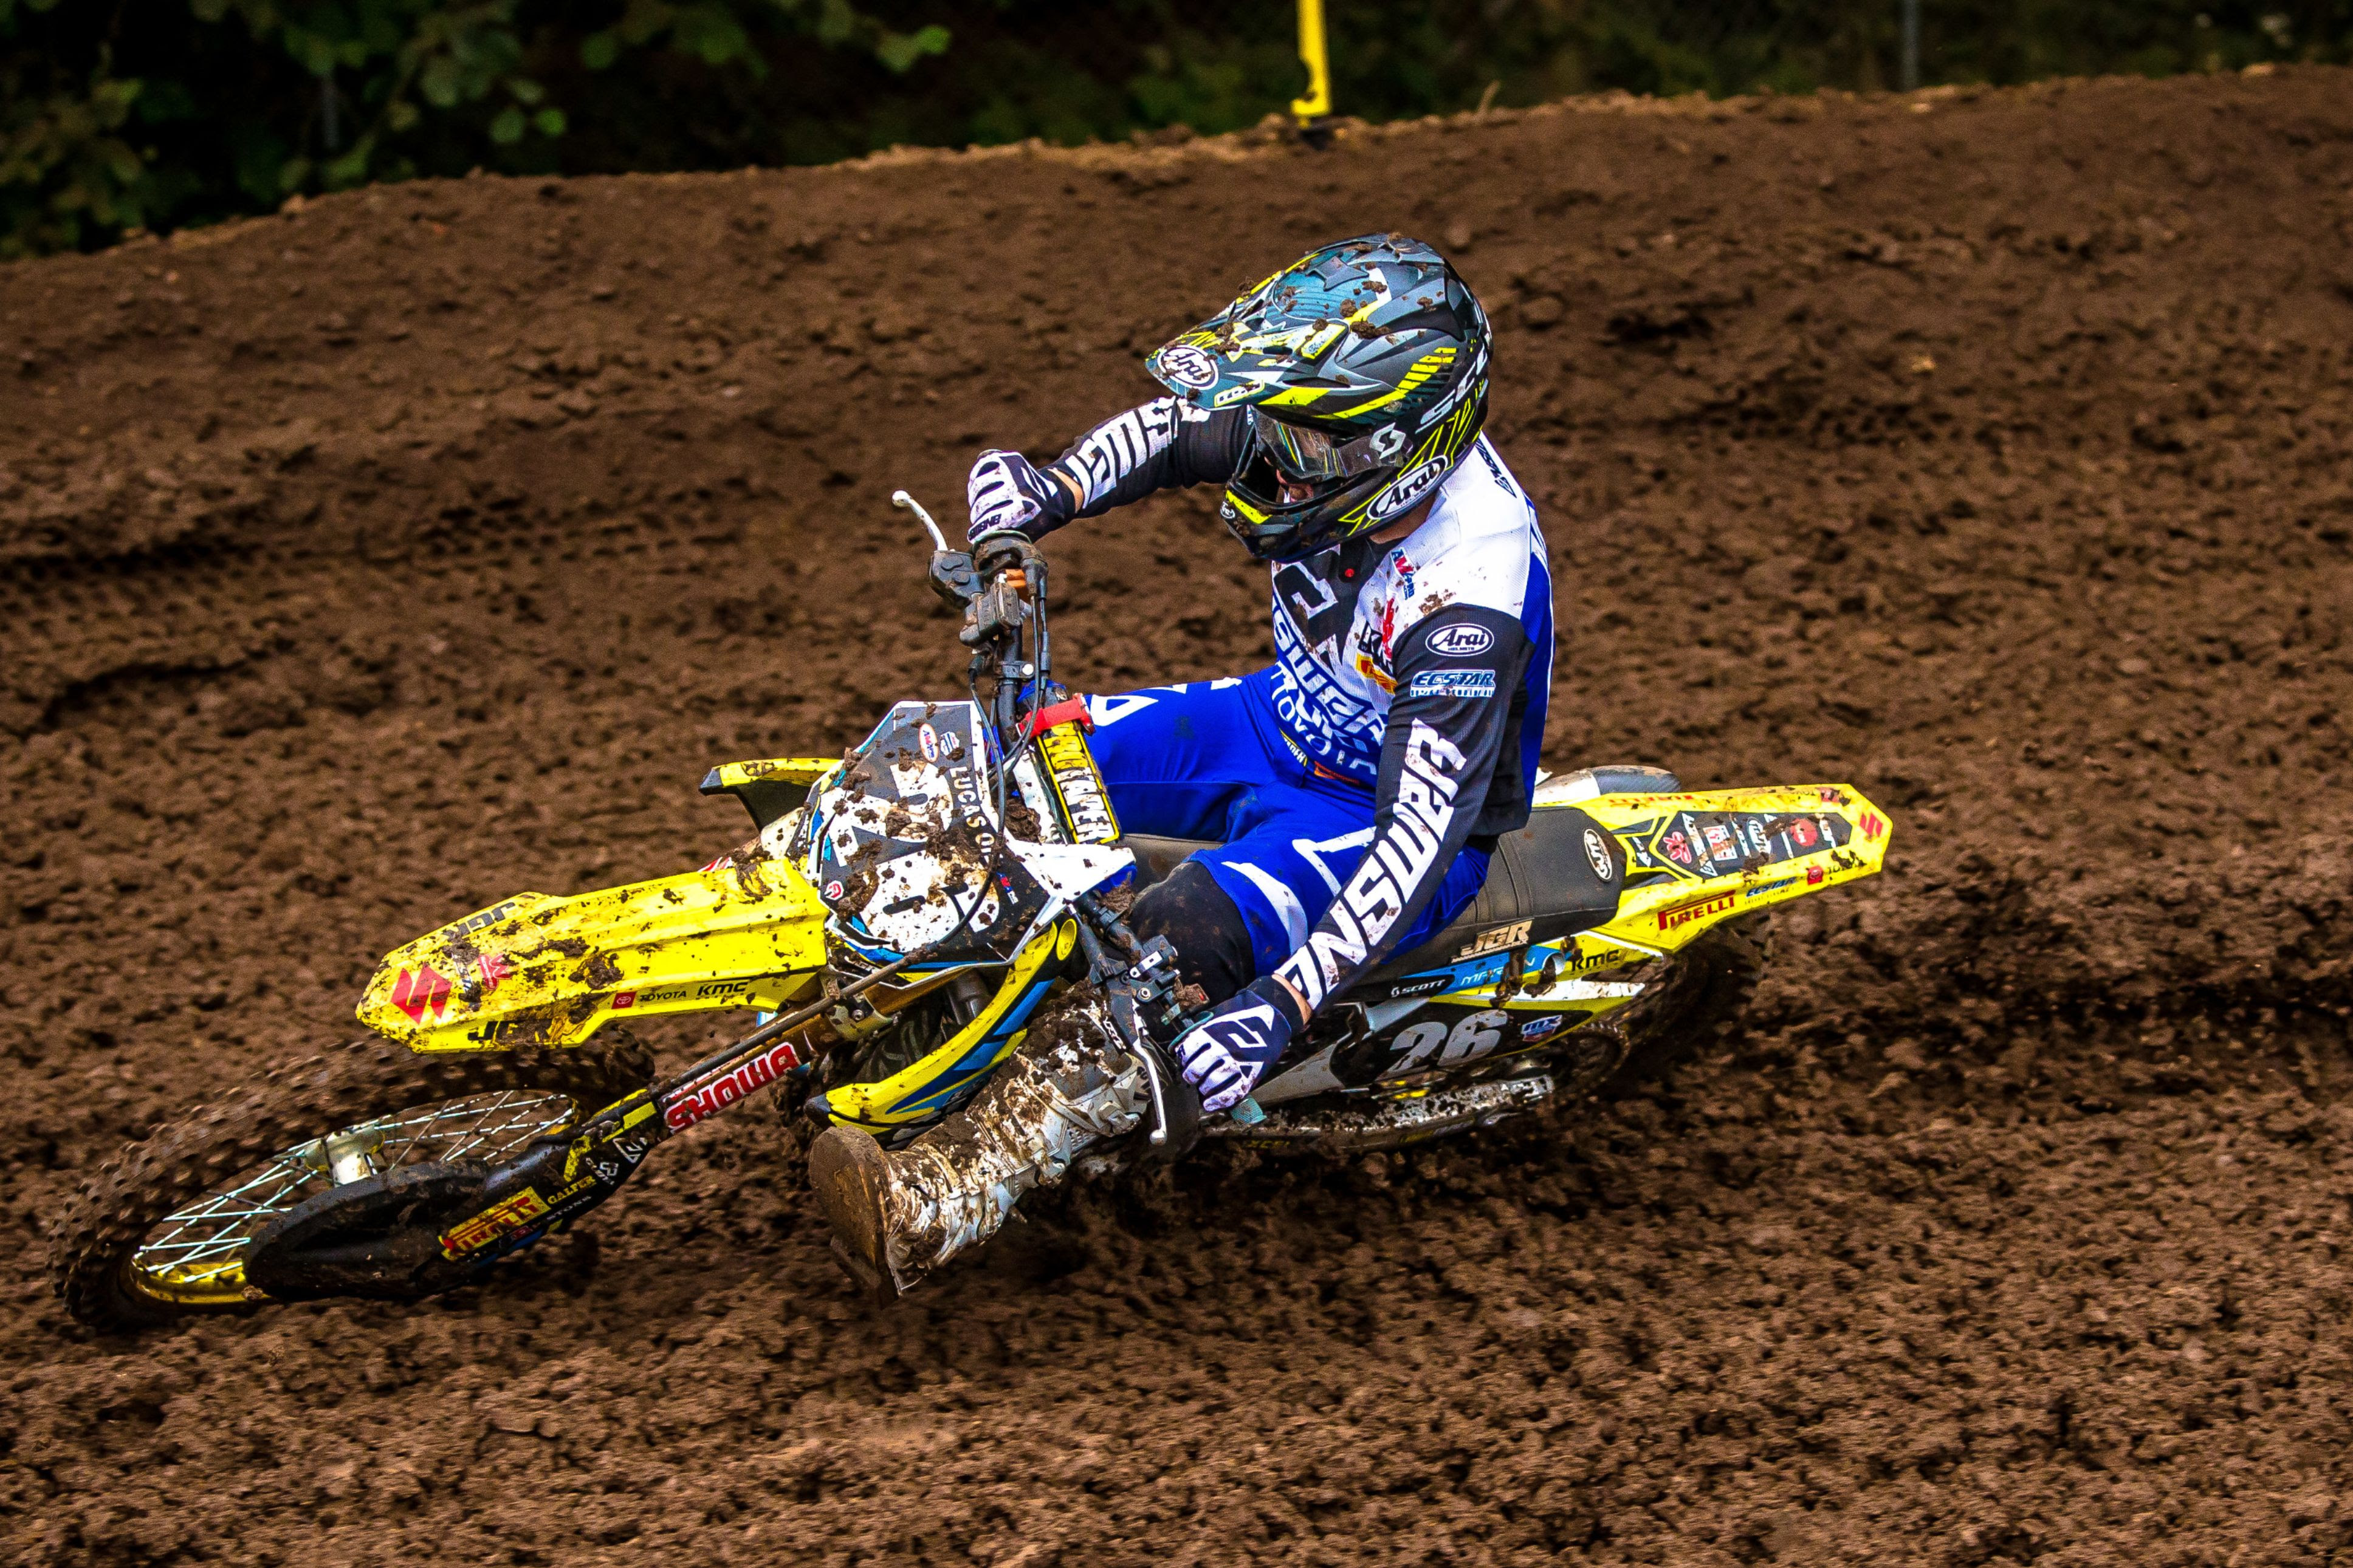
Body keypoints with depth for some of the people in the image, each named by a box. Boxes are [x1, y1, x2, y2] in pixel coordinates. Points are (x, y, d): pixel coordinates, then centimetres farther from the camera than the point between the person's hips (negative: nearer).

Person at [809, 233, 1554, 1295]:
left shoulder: (1467, 597, -35)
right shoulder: (1346, 445, -13)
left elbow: (1425, 834, -39)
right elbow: (1176, 429, 8)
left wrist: (1284, 1005, -48)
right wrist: (1056, 490, -13)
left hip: (1387, 807, -9)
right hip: (1285, 725, 9)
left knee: (1185, 942, -34)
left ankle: (938, 1206, -43)